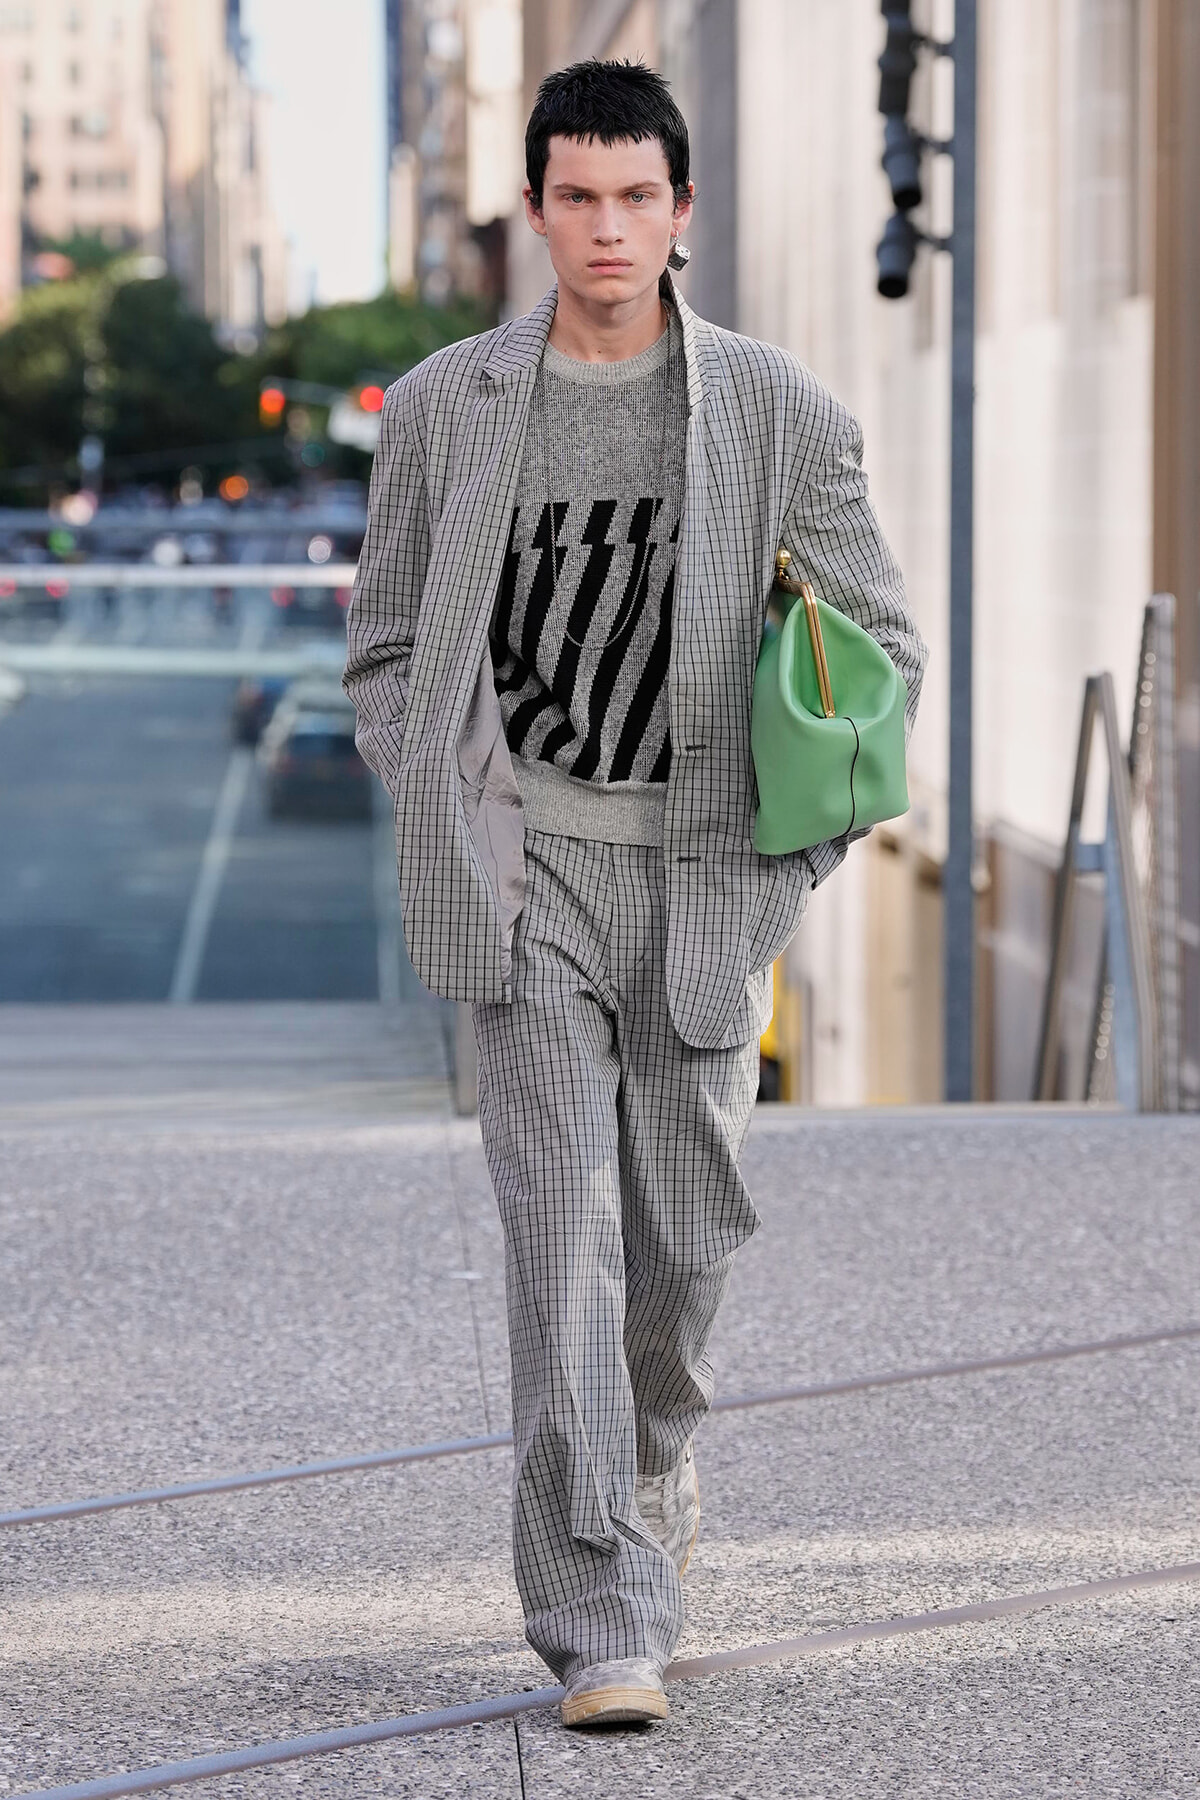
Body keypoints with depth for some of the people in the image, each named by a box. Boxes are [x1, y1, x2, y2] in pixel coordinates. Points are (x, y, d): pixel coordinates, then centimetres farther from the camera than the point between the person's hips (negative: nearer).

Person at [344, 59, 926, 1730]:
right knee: (564, 1229, -11)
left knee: (690, 1224, 10)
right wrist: (449, 819, -3)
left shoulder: (781, 411, 1)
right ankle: (604, 1626, -11)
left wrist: (801, 835, -1)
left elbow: (881, 639, 9)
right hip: (531, 866, -1)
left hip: (706, 869, 1)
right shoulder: (444, 406, 2)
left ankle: (655, 1438, 44)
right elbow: (386, 649, 11)